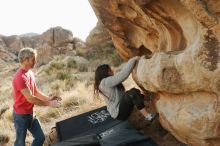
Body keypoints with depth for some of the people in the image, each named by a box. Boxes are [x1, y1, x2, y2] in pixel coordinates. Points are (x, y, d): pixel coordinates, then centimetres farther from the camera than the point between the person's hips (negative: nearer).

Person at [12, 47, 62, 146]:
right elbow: (30, 98, -27)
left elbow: (36, 91, 11)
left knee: (40, 137, 13)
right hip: (21, 115, -8)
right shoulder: (20, 77, -26)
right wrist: (49, 104, -21)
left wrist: (49, 98, -4)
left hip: (30, 114, 9)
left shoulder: (30, 73, 4)